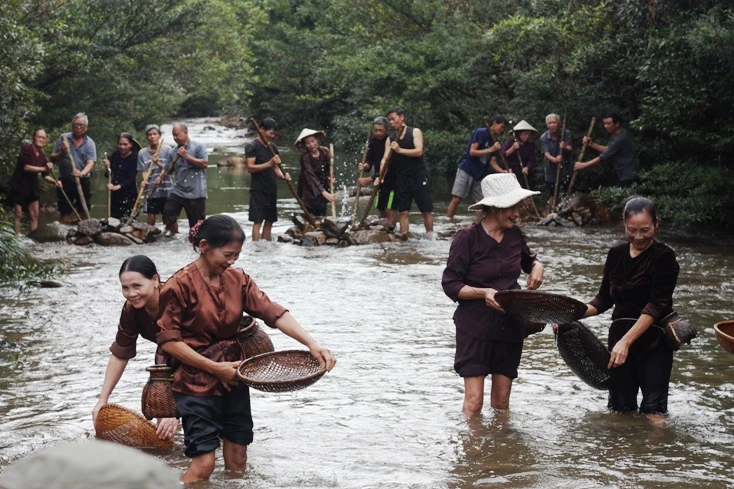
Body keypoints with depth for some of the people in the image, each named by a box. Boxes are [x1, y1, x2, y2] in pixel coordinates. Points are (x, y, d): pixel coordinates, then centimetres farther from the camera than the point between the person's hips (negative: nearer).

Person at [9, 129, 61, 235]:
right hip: (19, 185, -6)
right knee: (18, 214, -7)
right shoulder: (26, 148, -13)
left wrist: (55, 181, -14)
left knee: (34, 214, 4)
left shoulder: (42, 155, 4)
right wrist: (44, 168, -28)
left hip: (32, 186, 6)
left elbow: (45, 175, 5)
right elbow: (26, 167, -23)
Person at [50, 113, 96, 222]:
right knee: (65, 213, 3)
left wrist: (82, 173, -33)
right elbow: (53, 159, 3)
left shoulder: (90, 143, -1)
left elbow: (90, 163, -13)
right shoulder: (63, 138, 2)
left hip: (82, 181, 0)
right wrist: (61, 152, -17)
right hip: (65, 181, 0)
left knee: (84, 213, 7)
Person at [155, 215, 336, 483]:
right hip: (197, 383, -5)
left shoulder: (238, 279, 2)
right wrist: (213, 367, -17)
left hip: (233, 379, 6)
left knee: (237, 461, 8)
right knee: (203, 463, -8)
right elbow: (168, 339, -14)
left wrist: (311, 343, -23)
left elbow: (274, 312, -9)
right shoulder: (181, 285, -14)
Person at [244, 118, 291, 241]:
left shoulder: (273, 147, 15)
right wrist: (269, 163, -24)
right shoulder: (252, 146, -7)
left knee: (269, 220, 7)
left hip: (271, 189, 7)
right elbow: (250, 167, -15)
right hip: (258, 189, -7)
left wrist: (283, 176, -3)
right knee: (258, 221, -9)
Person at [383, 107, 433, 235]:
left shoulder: (415, 132, -1)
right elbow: (385, 159, -1)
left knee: (426, 210, 1)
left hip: (418, 176, -3)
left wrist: (400, 150, -24)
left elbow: (419, 151, -15)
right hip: (401, 178, 3)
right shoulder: (391, 140, 8)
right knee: (403, 211, -2)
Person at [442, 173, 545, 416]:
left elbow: (528, 259, 28)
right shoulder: (467, 237, -11)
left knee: (501, 401, 7)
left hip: (510, 326, 5)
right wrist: (483, 292, -25)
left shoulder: (514, 234, 6)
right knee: (474, 401, -10)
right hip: (475, 327, -5)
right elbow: (450, 284, -10)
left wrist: (537, 267, 4)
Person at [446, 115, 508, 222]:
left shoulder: (496, 142, 10)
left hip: (481, 175, 7)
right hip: (466, 170, -7)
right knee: (456, 199, -11)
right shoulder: (480, 132, -9)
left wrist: (503, 172, -11)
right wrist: (490, 150, -21)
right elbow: (472, 152, -16)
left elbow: (493, 162, 6)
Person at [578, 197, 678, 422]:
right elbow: (604, 299, 15)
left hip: (654, 342, -5)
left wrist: (626, 342, -29)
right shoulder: (616, 255, 7)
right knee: (620, 408, 8)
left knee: (653, 411, -12)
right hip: (619, 338, 5)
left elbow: (655, 307, -19)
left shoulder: (664, 257, -10)